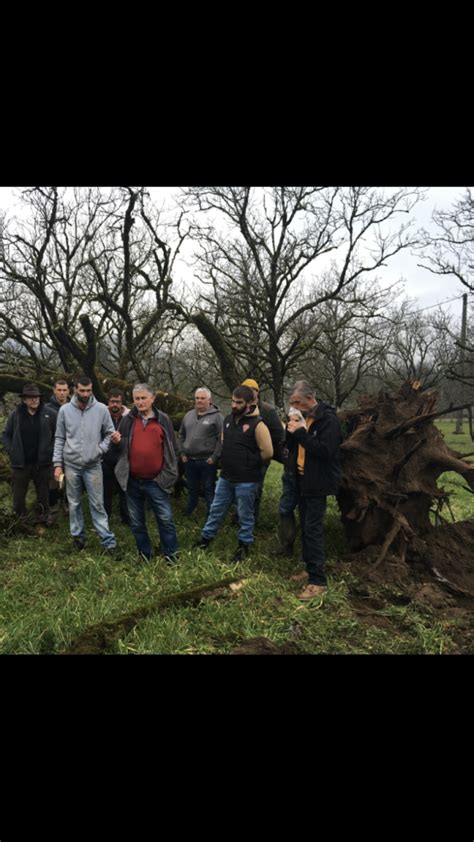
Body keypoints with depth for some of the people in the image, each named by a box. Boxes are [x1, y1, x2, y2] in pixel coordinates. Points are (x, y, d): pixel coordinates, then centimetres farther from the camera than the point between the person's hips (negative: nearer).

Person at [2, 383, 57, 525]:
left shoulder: (49, 414, -6)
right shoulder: (15, 415, -1)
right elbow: (6, 435, 9)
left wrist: (51, 450, -5)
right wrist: (11, 451, -1)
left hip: (42, 462, -1)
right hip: (20, 463, 1)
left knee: (43, 492, 12)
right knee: (18, 494, 9)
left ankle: (43, 517, 28)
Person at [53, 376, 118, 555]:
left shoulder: (101, 409, -5)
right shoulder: (65, 410, -2)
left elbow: (110, 433, 5)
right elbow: (59, 439, 3)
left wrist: (100, 449, -10)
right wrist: (57, 463, 0)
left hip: (93, 465, -1)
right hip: (71, 464, 1)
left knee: (97, 504, 1)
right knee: (74, 504, 12)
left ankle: (108, 541, 5)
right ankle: (78, 536, 27)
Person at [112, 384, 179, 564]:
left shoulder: (163, 420, 0)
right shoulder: (128, 420, 3)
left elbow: (171, 448, 3)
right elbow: (121, 447, 11)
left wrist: (169, 474, -1)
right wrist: (116, 442, -12)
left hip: (156, 481, -2)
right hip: (132, 481, 3)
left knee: (165, 519, 2)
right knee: (137, 522, 13)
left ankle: (171, 554, 17)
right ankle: (144, 554, 29)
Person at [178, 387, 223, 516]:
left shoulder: (216, 416, -8)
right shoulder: (189, 415, 11)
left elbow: (222, 439, -12)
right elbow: (181, 435, 17)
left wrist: (215, 457, -15)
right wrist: (181, 453, 9)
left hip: (207, 461, -5)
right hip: (189, 460, 5)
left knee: (209, 489, 5)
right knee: (192, 489, 20)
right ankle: (188, 514, 35)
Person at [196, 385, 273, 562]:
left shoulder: (257, 424, -16)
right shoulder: (228, 419, 5)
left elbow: (267, 453, -14)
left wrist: (250, 465, -1)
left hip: (246, 480, -6)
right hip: (225, 476, 6)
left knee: (245, 515, 9)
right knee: (216, 509, 18)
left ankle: (244, 545, 27)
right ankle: (206, 538, 33)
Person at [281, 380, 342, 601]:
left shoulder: (328, 418, -15)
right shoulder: (302, 416, 10)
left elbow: (325, 450, -26)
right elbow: (290, 446, 10)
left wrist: (300, 433, -24)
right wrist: (291, 430, -10)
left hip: (317, 483, -8)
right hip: (301, 480, 8)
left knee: (313, 530, -8)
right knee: (306, 528, 14)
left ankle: (318, 581, -2)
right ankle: (311, 569, 26)